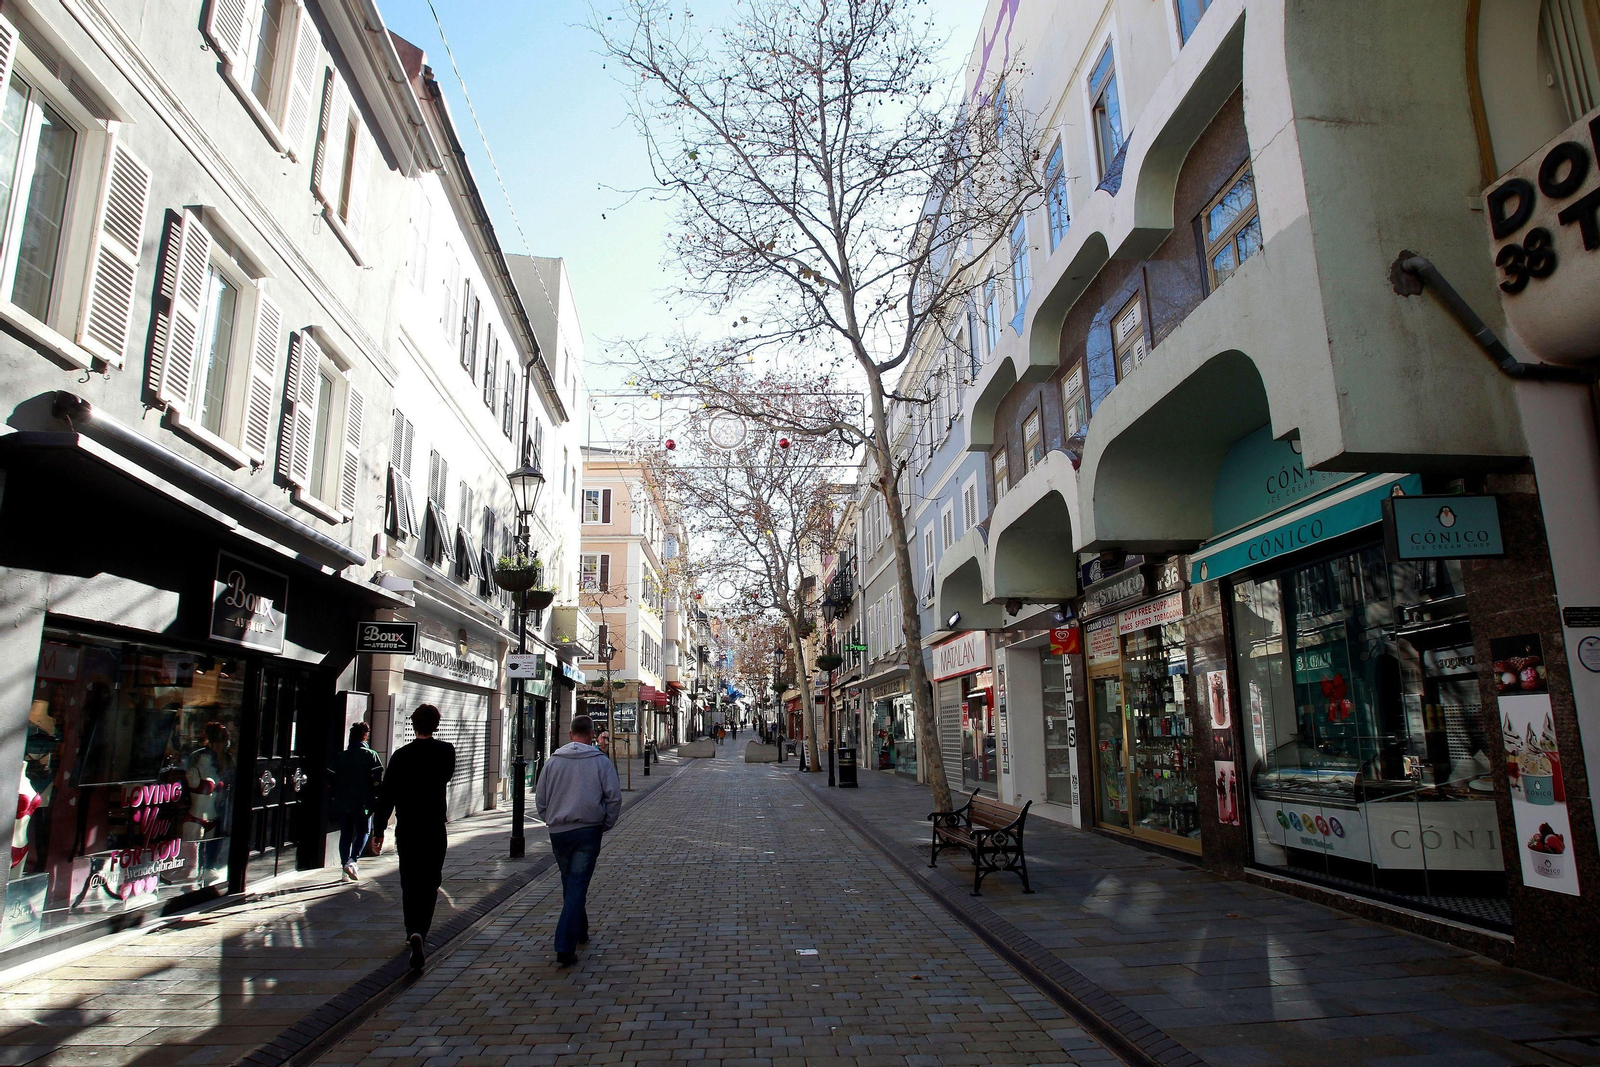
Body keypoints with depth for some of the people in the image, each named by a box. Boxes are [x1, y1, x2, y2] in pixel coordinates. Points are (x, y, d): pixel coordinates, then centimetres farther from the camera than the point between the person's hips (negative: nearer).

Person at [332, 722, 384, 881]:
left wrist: (336, 799, 17)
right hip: (362, 802, -3)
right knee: (363, 832, 7)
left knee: (345, 835, 12)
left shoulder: (341, 756, 6)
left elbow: (334, 780, 8)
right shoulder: (370, 755, -5)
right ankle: (352, 860, -12)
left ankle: (345, 865, 11)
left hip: (342, 802, 4)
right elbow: (377, 779, -10)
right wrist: (376, 800, -1)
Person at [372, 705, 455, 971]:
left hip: (407, 829, 1)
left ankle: (413, 932, 22)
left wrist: (378, 828, 5)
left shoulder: (401, 755, -4)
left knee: (409, 883, 16)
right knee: (429, 883, 4)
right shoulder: (446, 751, -4)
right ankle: (419, 932, -14)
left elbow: (387, 794, -3)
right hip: (435, 829, -1)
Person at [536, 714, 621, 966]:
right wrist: (605, 825, 7)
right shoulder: (601, 761, -4)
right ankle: (565, 947, -12)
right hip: (588, 831, -3)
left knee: (569, 884, 19)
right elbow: (614, 797, -7)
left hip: (558, 832, 3)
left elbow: (540, 798, 9)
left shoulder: (552, 761, 4)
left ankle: (580, 932, 34)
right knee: (578, 886, -3)